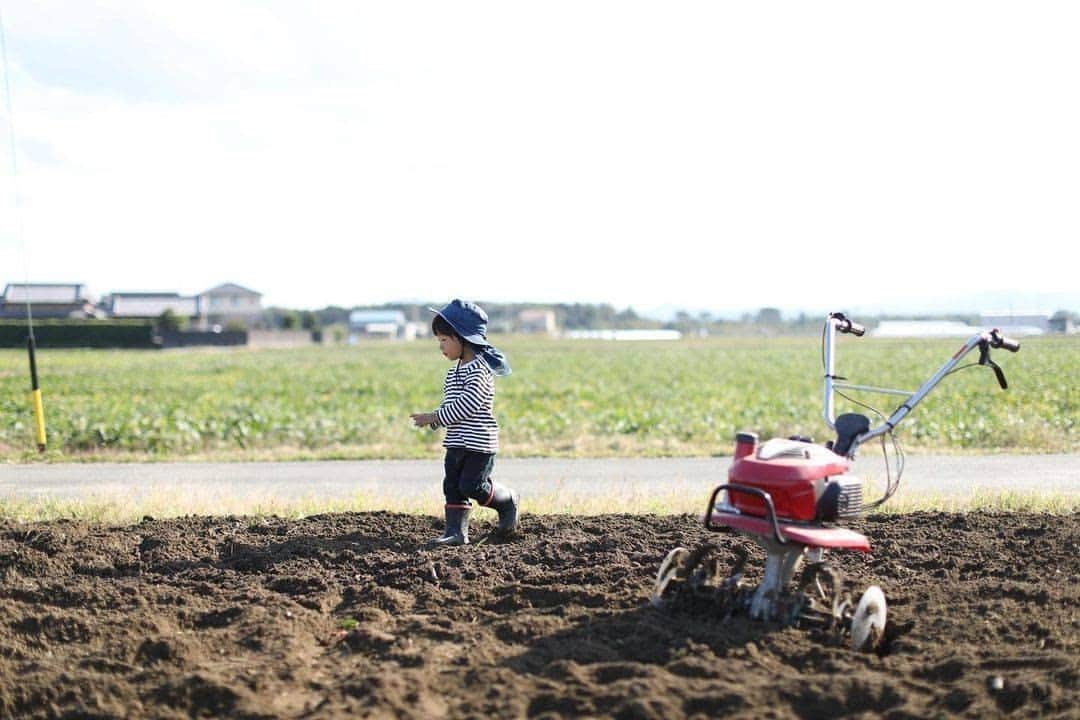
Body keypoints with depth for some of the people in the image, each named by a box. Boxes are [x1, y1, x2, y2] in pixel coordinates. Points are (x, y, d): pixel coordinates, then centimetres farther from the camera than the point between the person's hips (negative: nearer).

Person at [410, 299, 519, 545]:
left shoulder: (479, 369, -15)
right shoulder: (454, 372, 15)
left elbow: (467, 404, -23)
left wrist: (434, 417, -21)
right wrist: (432, 421, 0)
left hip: (480, 442, -9)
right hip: (456, 442, 9)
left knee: (472, 486, -8)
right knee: (453, 486, 4)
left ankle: (507, 501, 16)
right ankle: (456, 531, 7)